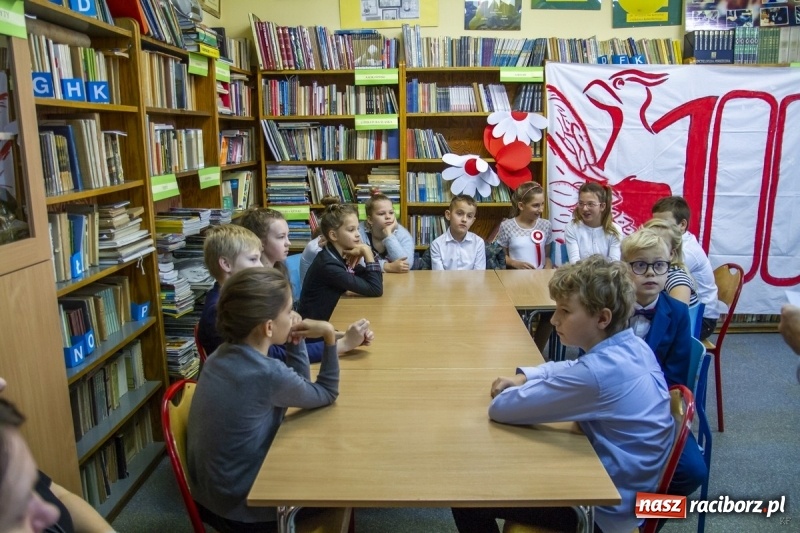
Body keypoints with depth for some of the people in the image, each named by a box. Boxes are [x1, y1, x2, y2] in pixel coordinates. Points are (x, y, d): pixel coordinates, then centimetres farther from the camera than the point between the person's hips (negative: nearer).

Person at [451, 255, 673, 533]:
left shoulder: (597, 372, -32)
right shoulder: (634, 346, -4)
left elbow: (500, 408, -26)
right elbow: (573, 368, 16)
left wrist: (523, 387, -5)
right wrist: (524, 376, 0)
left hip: (607, 508, -9)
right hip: (628, 486, 9)